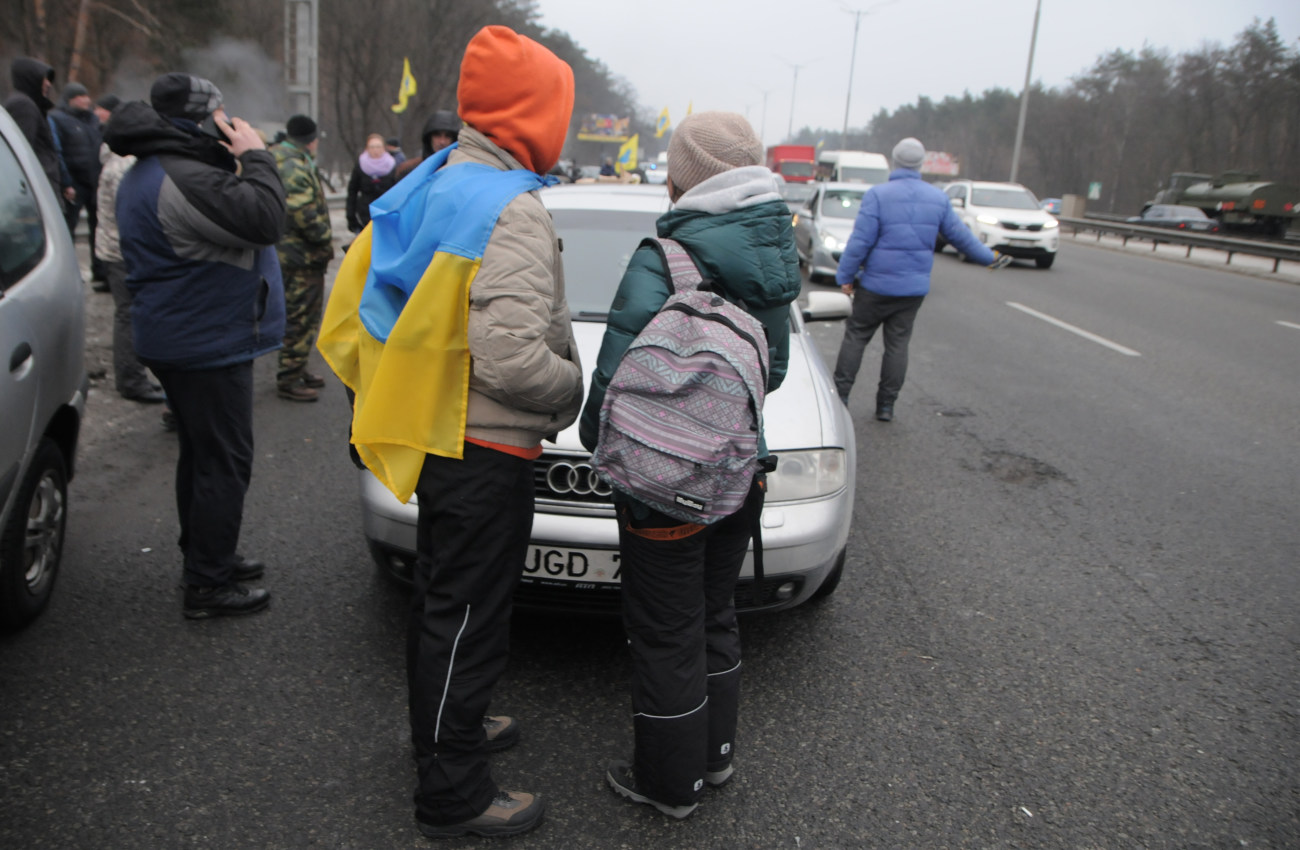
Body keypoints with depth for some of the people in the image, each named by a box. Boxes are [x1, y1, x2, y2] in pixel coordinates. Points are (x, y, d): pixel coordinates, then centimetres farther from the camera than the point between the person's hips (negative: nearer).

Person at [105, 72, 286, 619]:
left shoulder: (151, 173, 15)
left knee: (201, 453, 20)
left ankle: (205, 558, 34)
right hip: (209, 346, -11)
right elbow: (264, 219, -29)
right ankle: (208, 586, 4)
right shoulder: (182, 180, -22)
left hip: (182, 341, 11)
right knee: (224, 462, -4)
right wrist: (255, 157, -15)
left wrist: (239, 163, 6)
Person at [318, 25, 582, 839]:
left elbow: (354, 309, 14)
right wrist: (574, 389, -11)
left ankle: (443, 727, 44)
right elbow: (513, 358, -30)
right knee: (469, 616, 4)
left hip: (432, 437, 10)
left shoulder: (426, 186, 8)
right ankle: (453, 794, 20)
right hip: (485, 451, -9)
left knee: (440, 597, 23)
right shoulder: (514, 211, -21)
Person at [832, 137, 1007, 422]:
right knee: (898, 344, 9)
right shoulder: (938, 198, 4)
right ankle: (886, 405, 13)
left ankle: (839, 396, 8)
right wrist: (988, 258, 27)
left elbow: (860, 240, -15)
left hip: (876, 284, -3)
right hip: (914, 288, 4)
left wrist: (845, 275, -8)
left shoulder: (877, 194, -10)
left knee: (855, 337, 8)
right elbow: (959, 235, 12)